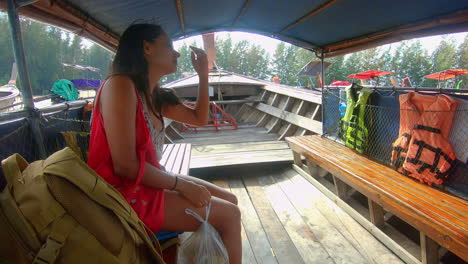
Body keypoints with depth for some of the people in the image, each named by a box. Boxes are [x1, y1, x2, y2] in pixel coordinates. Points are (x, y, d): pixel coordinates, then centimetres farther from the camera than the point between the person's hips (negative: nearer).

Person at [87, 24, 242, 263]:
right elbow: (125, 165, -23)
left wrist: (203, 74, 10)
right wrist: (180, 184, -14)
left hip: (148, 182, 9)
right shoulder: (120, 85, -18)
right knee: (229, 215, -9)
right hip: (125, 193, -9)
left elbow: (199, 119, 16)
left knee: (229, 200, 8)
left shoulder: (154, 95, 8)